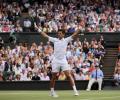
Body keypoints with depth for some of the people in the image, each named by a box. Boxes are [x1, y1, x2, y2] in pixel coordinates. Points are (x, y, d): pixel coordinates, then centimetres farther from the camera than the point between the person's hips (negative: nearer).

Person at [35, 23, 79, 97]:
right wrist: (38, 29, 9)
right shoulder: (55, 40, 7)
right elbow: (46, 36, 10)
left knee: (69, 75, -12)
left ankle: (75, 90, -12)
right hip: (55, 61, 1)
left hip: (63, 61, -1)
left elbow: (74, 35, -5)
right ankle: (52, 92, 19)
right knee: (54, 77, 6)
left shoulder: (66, 40, 3)